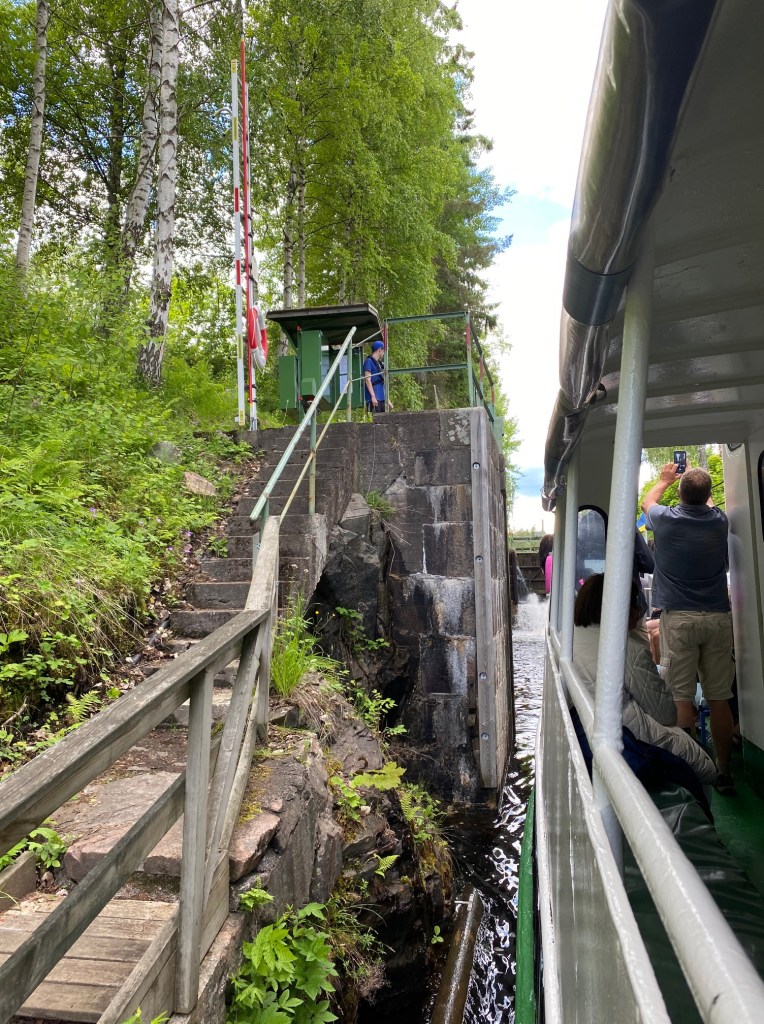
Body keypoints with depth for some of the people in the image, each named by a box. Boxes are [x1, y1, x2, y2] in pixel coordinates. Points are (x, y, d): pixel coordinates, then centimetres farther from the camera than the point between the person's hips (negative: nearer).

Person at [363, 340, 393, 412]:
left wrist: (388, 401, 21)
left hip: (382, 399, 9)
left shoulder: (379, 363, 22)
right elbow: (367, 379, -13)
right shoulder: (369, 361, -3)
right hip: (374, 398, -9)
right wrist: (373, 396, -21)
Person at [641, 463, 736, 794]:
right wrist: (697, 482, 45)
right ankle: (723, 772, 16)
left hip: (678, 618, -3)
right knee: (719, 699, 7)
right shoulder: (719, 521, 2)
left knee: (681, 698, 0)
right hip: (718, 618, 3)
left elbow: (647, 501, 20)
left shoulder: (666, 520, -5)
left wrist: (665, 479, 37)